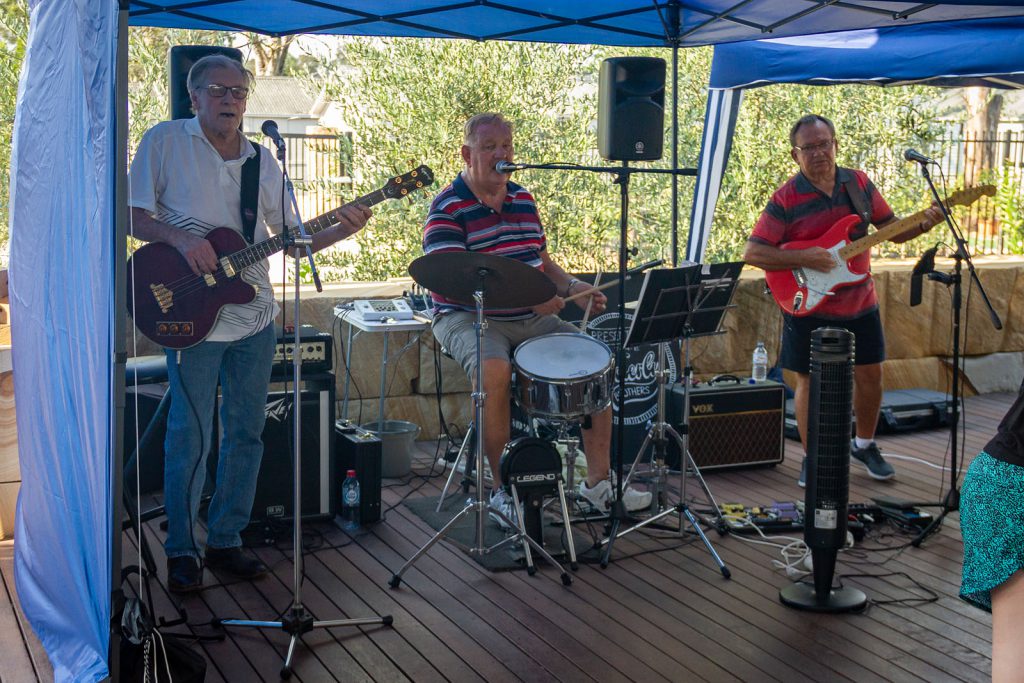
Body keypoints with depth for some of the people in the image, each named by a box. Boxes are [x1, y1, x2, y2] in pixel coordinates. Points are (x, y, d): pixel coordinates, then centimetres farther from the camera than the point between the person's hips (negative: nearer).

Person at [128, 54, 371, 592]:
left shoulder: (262, 160, 11)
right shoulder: (165, 141, -1)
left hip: (254, 316, 5)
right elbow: (132, 215, -3)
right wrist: (180, 238, -20)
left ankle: (225, 542, 22)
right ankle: (182, 552, 13)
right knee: (190, 437, -1)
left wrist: (341, 230, -5)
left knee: (245, 433, 9)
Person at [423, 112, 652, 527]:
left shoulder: (523, 200, 13)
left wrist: (571, 287, -1)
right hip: (469, 318, -7)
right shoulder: (448, 208, -10)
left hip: (531, 320, 7)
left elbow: (542, 261, 21)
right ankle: (502, 489, -19)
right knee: (496, 371, -36)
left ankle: (597, 481, 3)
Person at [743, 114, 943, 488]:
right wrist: (803, 258, -26)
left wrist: (924, 225, -12)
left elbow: (891, 229, 8)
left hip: (859, 303, 4)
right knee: (809, 381, 5)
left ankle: (865, 445, 34)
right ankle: (812, 459, 20)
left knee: (870, 374, 12)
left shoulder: (858, 183, 0)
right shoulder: (786, 199, -14)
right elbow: (752, 252, -17)